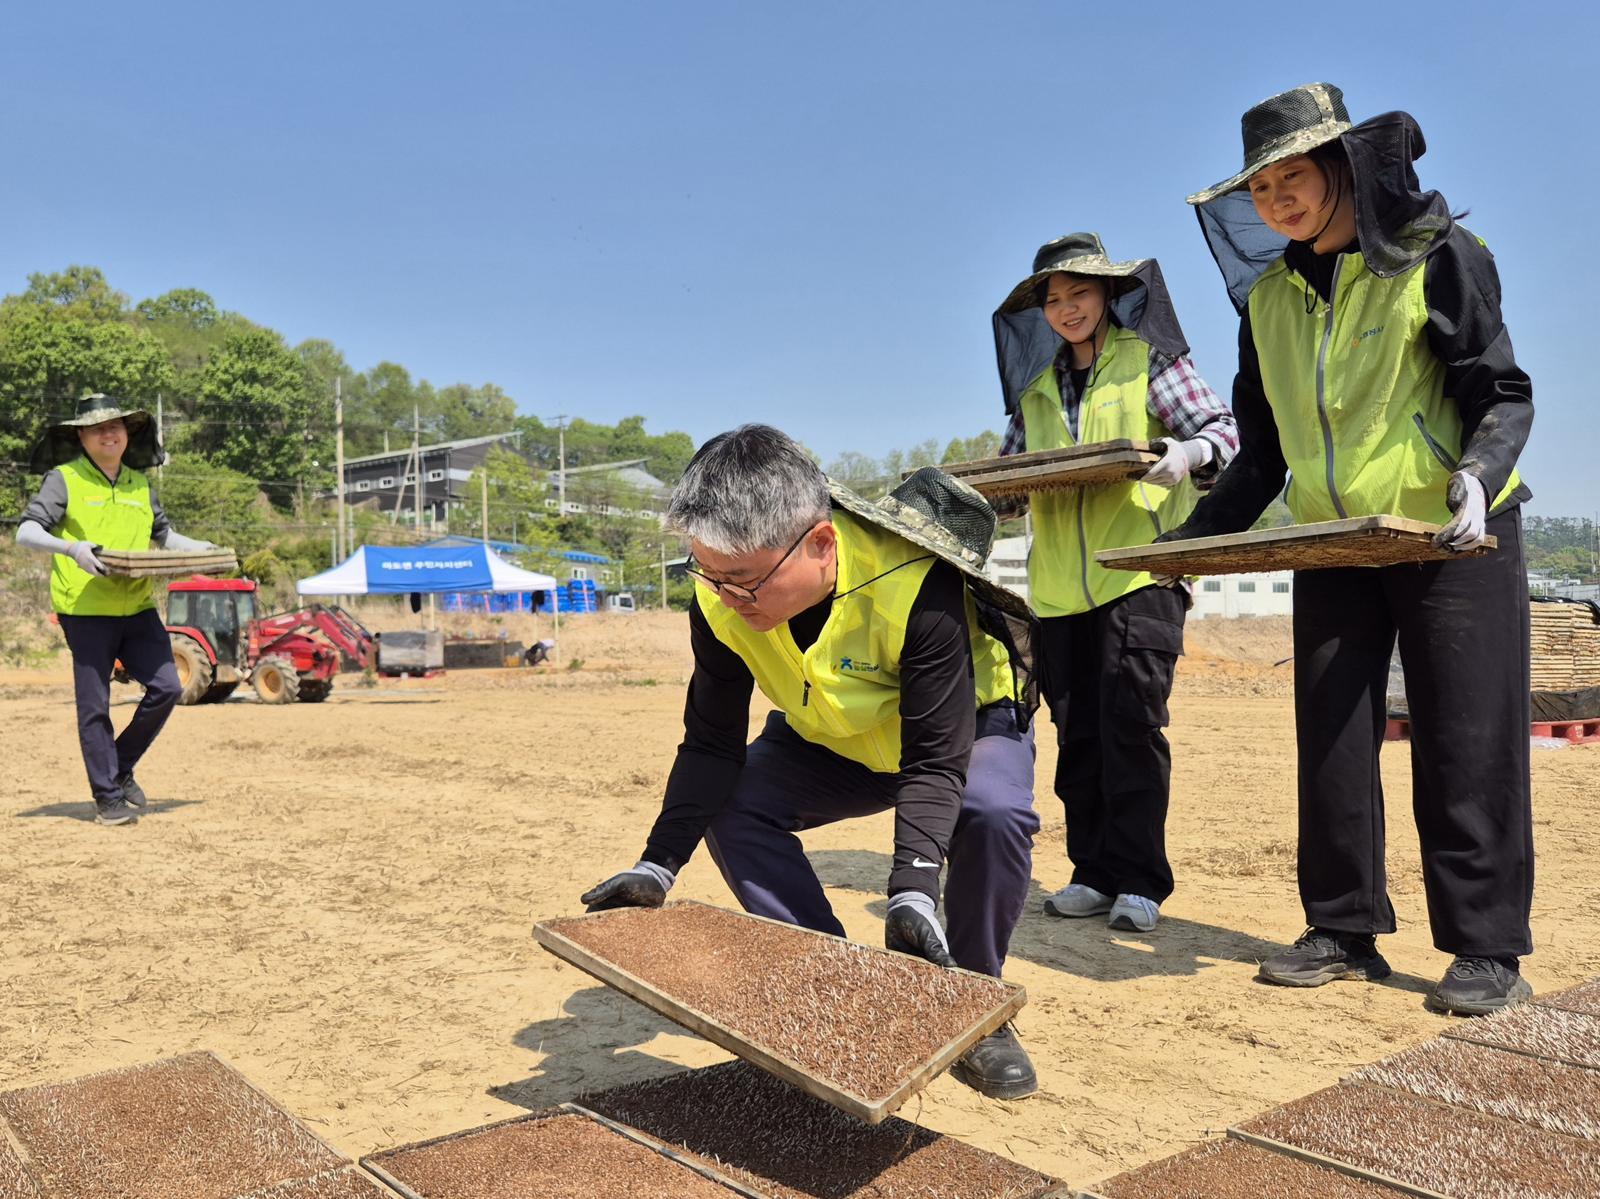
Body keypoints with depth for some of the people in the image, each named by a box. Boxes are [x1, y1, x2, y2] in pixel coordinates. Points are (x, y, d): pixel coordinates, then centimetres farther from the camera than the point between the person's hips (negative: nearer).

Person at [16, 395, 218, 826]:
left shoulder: (139, 483, 15)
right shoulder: (64, 479, -1)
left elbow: (163, 534, 25)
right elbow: (26, 532, -7)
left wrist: (201, 548, 7)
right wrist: (70, 548, -25)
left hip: (138, 608, 5)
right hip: (86, 609, -5)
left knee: (166, 687, -2)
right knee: (95, 705, 0)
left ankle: (120, 768, 20)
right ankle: (107, 798, 11)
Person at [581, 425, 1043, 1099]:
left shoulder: (916, 584, -40)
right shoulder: (720, 601, -25)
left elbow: (935, 759, -36)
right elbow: (710, 744, -15)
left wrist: (912, 890, -47)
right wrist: (658, 865, -23)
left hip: (967, 723, -4)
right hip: (834, 742, 5)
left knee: (992, 813, -35)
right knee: (729, 805, -17)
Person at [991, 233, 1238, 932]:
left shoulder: (1148, 357, 6)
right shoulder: (1036, 384, 19)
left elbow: (1221, 427, 0)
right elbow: (1012, 465, 19)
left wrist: (1191, 451, -23)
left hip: (1140, 568, -5)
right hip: (1060, 584, 5)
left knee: (1130, 718, -12)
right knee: (1077, 731, 5)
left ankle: (1139, 881, -3)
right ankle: (1095, 873, 14)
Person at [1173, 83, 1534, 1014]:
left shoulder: (1436, 256, -6)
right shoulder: (1268, 295, 9)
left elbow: (1504, 394, -7)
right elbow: (1265, 451, 12)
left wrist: (1478, 475, -27)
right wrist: (1195, 539, 3)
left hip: (1452, 533, -4)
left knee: (1466, 742, -3)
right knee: (1331, 739, 3)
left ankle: (1487, 950, 6)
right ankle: (1344, 931, 12)